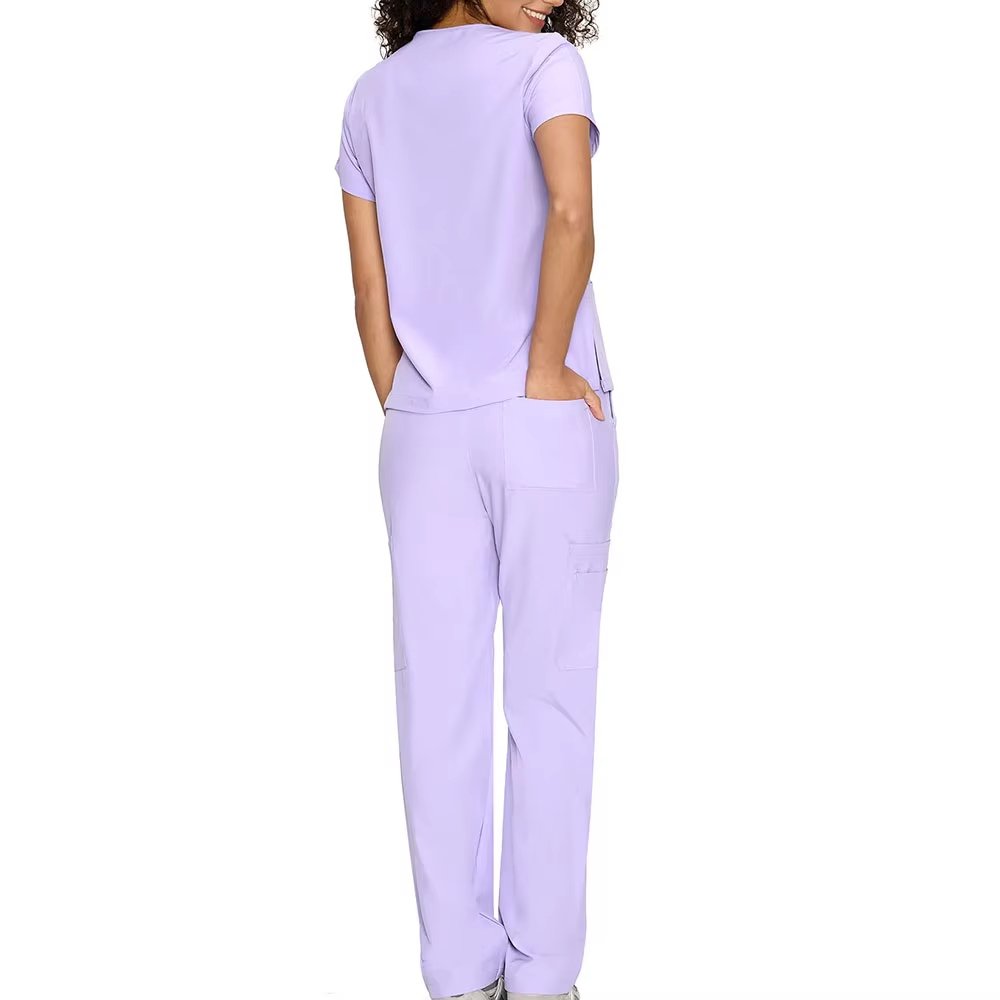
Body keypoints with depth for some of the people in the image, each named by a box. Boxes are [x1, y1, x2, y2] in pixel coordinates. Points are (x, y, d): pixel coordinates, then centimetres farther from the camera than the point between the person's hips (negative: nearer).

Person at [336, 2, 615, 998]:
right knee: (548, 700, 3)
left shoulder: (373, 96, 11)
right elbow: (571, 215, -21)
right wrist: (546, 372, -13)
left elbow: (370, 291, 7)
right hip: (546, 424, -4)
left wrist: (404, 414, 11)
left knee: (440, 706, 6)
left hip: (426, 430, 4)